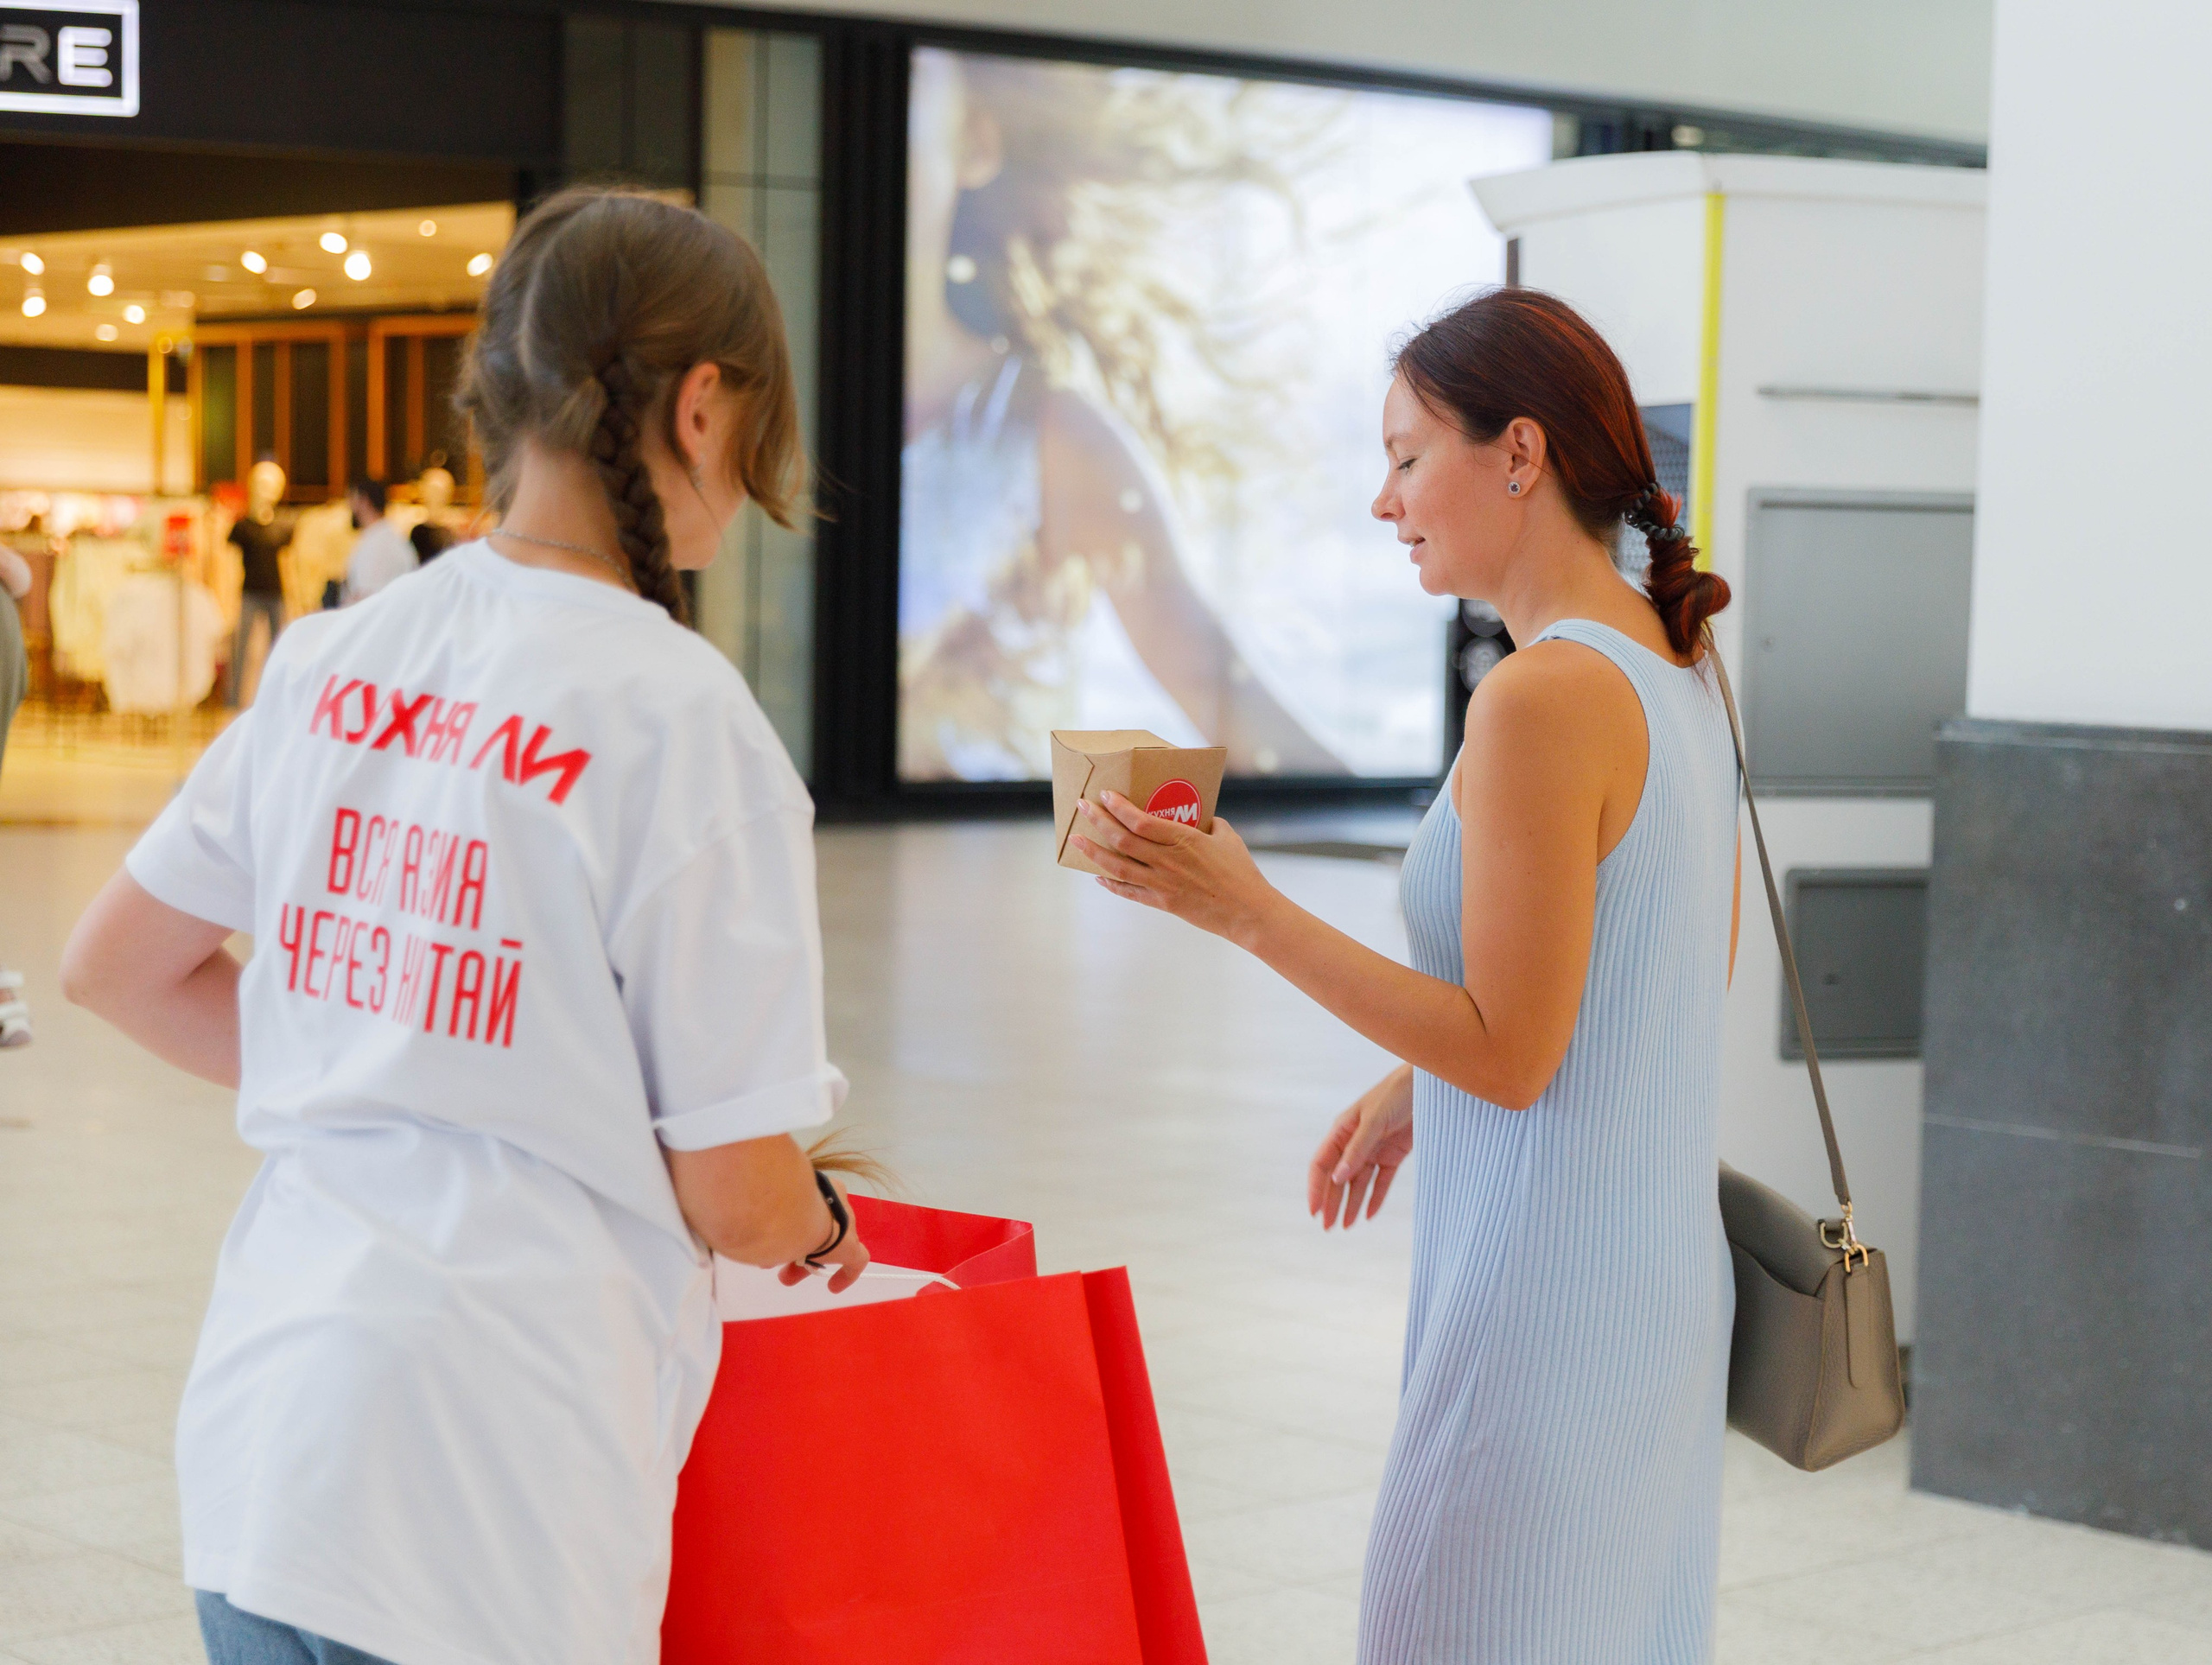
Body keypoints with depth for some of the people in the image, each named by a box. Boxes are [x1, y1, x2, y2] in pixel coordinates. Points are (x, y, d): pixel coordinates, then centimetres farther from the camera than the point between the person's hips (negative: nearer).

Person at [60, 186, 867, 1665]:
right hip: (491, 1506, -6)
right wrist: (824, 1224, 12)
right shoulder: (681, 718, -14)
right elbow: (738, 1203, -11)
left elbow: (115, 967, 17)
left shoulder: (335, 658, 5)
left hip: (258, 1434, 6)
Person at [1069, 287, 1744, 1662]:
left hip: (1544, 1281, -9)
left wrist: (1245, 909, -18)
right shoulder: (1680, 668, 8)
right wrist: (1417, 1084, 22)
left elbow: (1510, 1054, -20)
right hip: (1665, 1273, 9)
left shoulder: (1544, 697, -20)